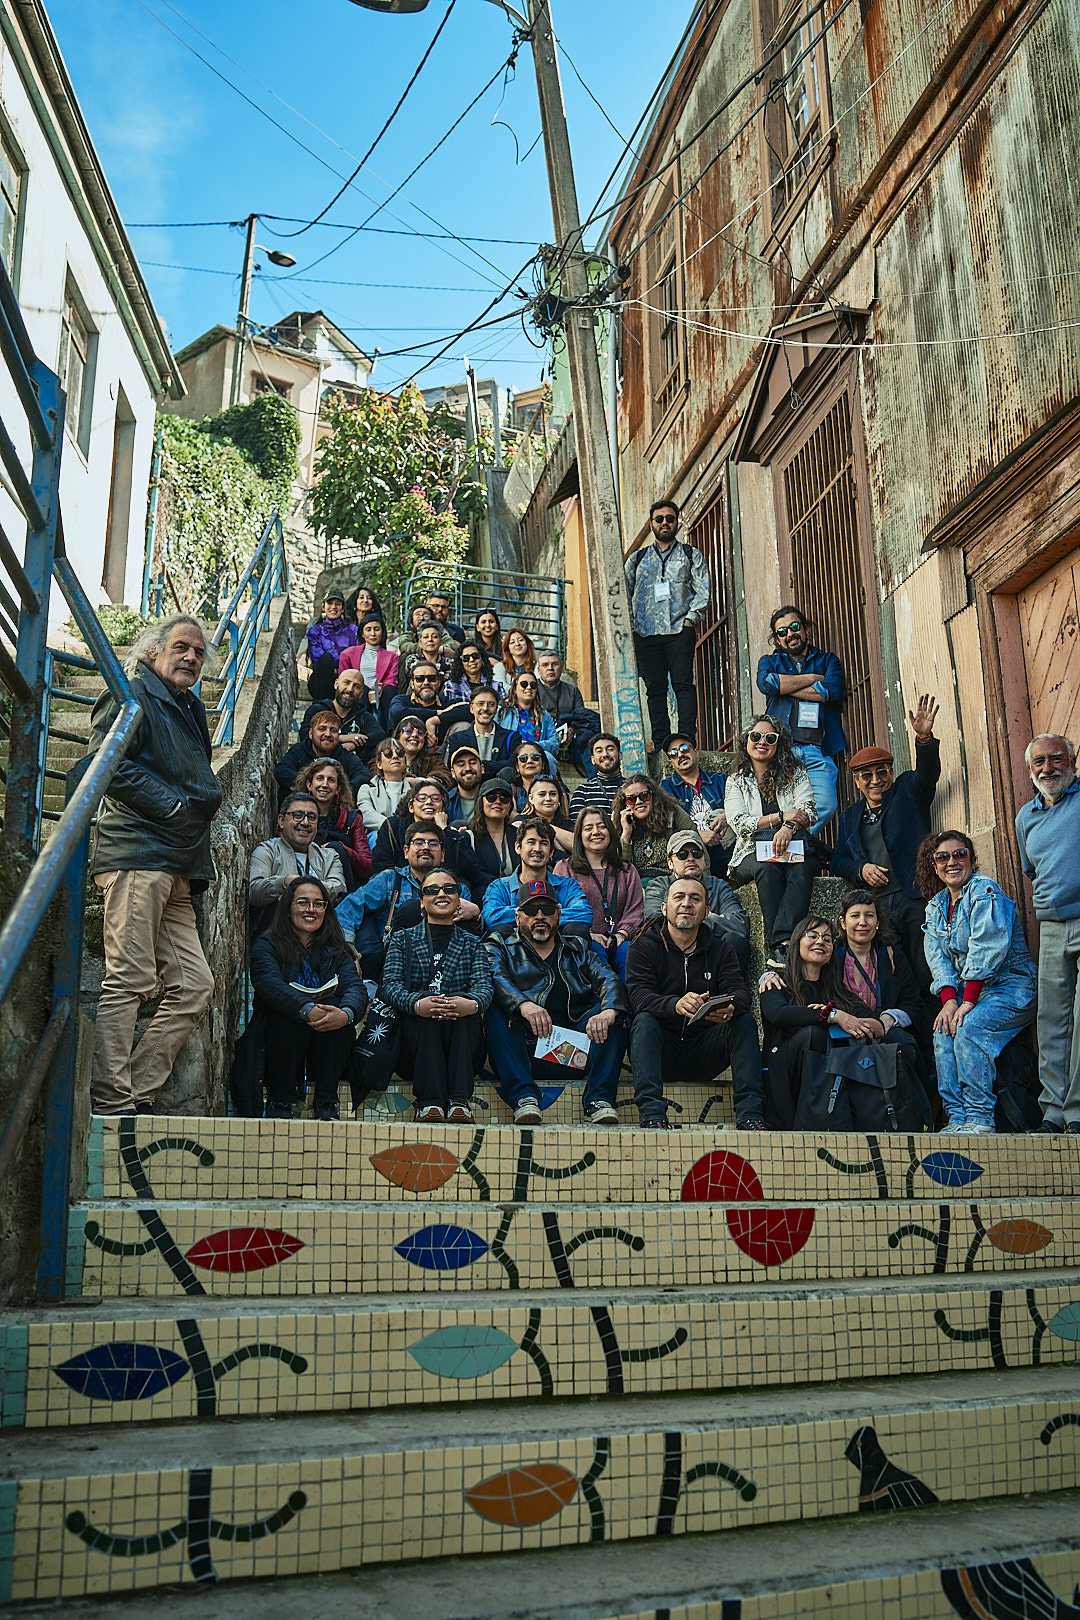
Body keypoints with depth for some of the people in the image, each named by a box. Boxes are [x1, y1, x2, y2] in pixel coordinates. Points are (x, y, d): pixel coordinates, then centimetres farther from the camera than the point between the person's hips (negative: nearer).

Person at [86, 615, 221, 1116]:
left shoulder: (191, 710, 27)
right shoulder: (133, 698, 1)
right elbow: (105, 760, -14)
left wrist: (208, 801, 14)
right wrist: (174, 806, -12)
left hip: (177, 869, 9)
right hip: (136, 854, -9)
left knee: (194, 985, 4)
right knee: (130, 979, -12)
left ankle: (137, 1093, 8)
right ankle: (111, 1103, -9)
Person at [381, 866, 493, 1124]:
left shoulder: (472, 945, 20)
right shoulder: (402, 940, 18)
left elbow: (484, 986, 1)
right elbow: (390, 984, 0)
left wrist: (472, 1004, -26)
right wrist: (416, 1004, -24)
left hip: (463, 1039, 1)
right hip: (416, 1033, 0)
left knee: (464, 1008, -32)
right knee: (426, 1015, -33)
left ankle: (459, 1102, -42)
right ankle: (430, 1103, -43)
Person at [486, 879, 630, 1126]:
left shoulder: (578, 949, 25)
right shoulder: (501, 947, 18)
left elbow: (608, 980, 5)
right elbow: (495, 978, -6)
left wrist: (608, 1011, -19)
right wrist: (523, 1004, -29)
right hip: (525, 1051, -2)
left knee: (612, 1013, -19)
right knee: (497, 1010, -27)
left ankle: (599, 1100, -27)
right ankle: (523, 1098, -35)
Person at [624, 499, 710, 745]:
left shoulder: (691, 555, 14)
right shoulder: (637, 558, 19)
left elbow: (703, 590, 6)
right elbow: (624, 594, 18)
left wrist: (691, 618, -7)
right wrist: (631, 623, 5)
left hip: (680, 630, -2)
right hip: (646, 633, 2)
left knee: (683, 683, -11)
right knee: (655, 688, -3)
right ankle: (660, 743, -3)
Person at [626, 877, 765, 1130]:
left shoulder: (719, 948, 9)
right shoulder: (644, 946, 0)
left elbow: (739, 991, -6)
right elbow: (639, 995, -16)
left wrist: (730, 1007, -33)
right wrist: (675, 1004, -38)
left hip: (704, 1057, 2)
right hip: (662, 1054, -2)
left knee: (745, 1021, -19)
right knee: (644, 1020, -30)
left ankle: (750, 1114, -26)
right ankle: (652, 1115, -39)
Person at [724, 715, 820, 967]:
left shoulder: (795, 774, 16)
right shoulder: (736, 781, 13)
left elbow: (807, 809, -1)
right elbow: (738, 823, -1)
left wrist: (789, 827, -24)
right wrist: (781, 817, -10)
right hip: (753, 852, 0)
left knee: (800, 870, -36)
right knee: (767, 869, -36)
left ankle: (778, 945, -47)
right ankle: (780, 945, -40)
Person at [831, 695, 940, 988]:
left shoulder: (907, 791, 15)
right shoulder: (849, 816, 23)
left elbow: (927, 773, -5)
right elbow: (837, 860, 22)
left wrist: (924, 737, -24)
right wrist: (860, 868, 0)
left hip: (915, 899, -3)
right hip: (876, 906, 3)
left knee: (926, 977, -12)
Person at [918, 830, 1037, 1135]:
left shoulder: (984, 891, -10)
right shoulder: (935, 907, 14)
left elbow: (986, 951, -19)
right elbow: (938, 959, 5)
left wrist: (968, 1002, -23)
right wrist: (949, 1000, -13)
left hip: (1010, 987, -6)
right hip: (968, 992, 7)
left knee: (969, 1028, -28)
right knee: (942, 1031, -19)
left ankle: (980, 1120, -24)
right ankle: (957, 1118, -18)